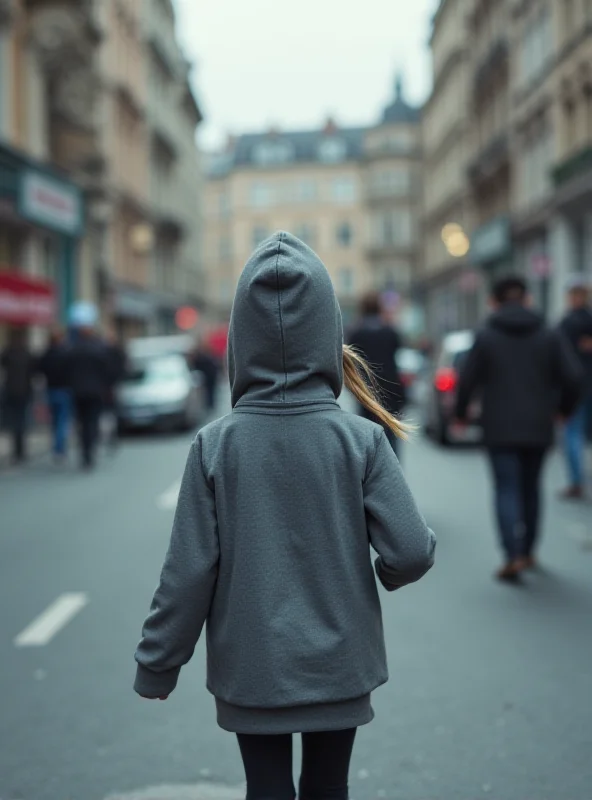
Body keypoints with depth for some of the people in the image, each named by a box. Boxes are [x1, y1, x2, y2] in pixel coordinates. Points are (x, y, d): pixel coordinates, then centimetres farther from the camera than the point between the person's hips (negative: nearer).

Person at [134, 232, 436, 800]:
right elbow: (410, 552, -14)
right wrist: (390, 571, 10)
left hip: (250, 670, 0)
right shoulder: (361, 440, -12)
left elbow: (188, 572, -10)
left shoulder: (214, 445, -12)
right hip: (339, 666, 1)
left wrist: (156, 666, 2)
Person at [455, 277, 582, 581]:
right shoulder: (549, 336, 2)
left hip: (500, 428, -3)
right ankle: (527, 551, 24)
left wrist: (461, 413, 9)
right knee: (531, 487, 17)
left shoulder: (486, 336, -4)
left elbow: (467, 380, -7)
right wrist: (564, 408, 14)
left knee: (507, 489, -1)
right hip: (538, 428, 3)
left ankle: (514, 555, -15)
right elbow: (571, 377, -3)